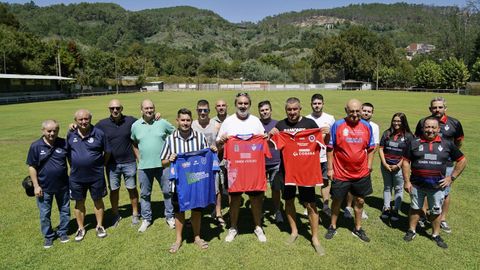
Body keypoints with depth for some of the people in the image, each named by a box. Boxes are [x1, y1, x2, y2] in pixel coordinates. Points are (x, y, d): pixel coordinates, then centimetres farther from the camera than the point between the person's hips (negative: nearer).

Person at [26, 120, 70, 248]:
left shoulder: (64, 143, -7)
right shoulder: (36, 146, -9)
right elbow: (32, 167, -5)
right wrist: (36, 185, -7)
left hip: (62, 186, 1)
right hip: (44, 187, -1)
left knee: (65, 210, 14)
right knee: (44, 214, 12)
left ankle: (62, 232, 33)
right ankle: (48, 236, 30)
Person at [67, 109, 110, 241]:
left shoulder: (99, 133, -9)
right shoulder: (71, 134, -1)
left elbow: (107, 152, 0)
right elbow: (67, 152, 12)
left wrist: (100, 165, 4)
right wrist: (73, 166, 9)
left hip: (96, 175, -2)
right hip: (76, 176, 2)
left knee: (98, 200, 11)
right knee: (79, 202, 13)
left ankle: (99, 226, 28)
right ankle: (81, 228, 30)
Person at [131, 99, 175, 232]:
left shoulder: (163, 123, -3)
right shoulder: (135, 125, 2)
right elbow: (134, 144, 15)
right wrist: (138, 158, 6)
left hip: (163, 164, -1)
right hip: (144, 166, 2)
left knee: (168, 191, 8)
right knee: (145, 194, 12)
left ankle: (170, 217, 25)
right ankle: (146, 219, 29)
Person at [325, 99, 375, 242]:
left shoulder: (367, 126, -1)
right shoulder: (337, 125, -10)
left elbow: (371, 148, 8)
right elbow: (330, 148, -6)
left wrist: (369, 166, 3)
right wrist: (330, 168, -6)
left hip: (361, 174, 3)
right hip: (341, 173, -3)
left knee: (360, 201, 16)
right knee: (337, 200, 13)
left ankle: (358, 228, 35)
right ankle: (333, 227, 32)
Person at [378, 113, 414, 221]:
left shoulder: (408, 136, -5)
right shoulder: (387, 133, 3)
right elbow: (381, 149, 2)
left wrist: (398, 165, -12)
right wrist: (385, 164, -6)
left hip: (399, 167, -3)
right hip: (386, 166, 3)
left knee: (398, 188, 6)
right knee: (387, 187, 14)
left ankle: (396, 210, 16)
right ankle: (386, 208, 24)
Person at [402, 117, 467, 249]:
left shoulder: (447, 144, -1)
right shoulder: (414, 143, -3)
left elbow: (462, 160, 8)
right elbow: (406, 162, -1)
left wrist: (452, 177, 1)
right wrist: (407, 181, -5)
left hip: (437, 186, 1)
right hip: (417, 185, 0)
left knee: (436, 211, 15)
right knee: (415, 208, 14)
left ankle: (436, 235, 33)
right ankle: (411, 231, 30)